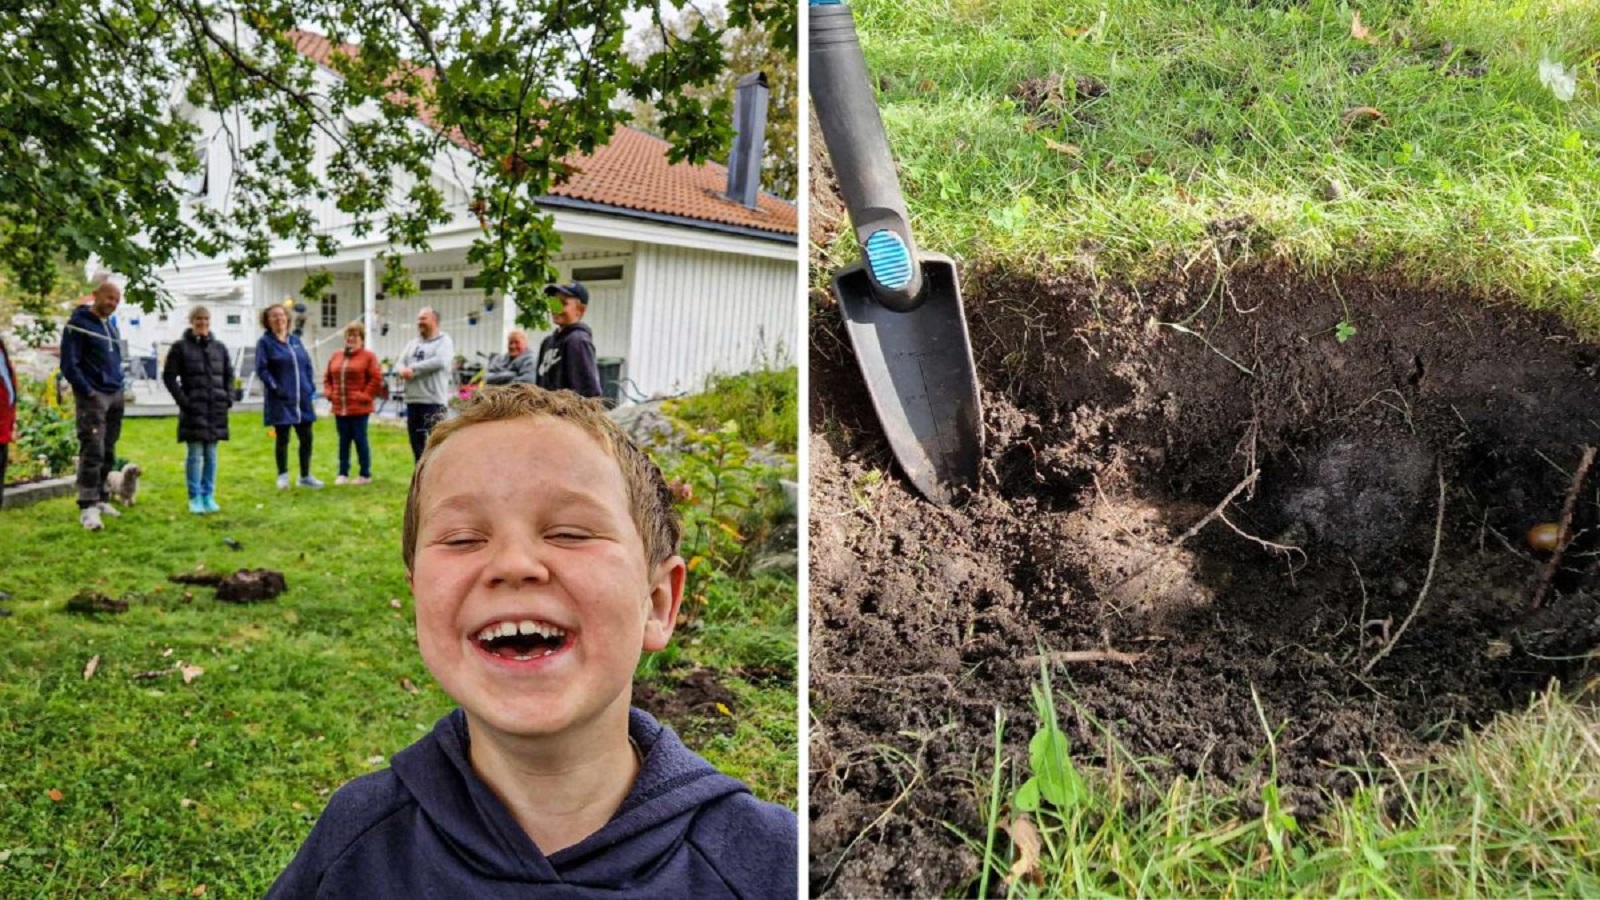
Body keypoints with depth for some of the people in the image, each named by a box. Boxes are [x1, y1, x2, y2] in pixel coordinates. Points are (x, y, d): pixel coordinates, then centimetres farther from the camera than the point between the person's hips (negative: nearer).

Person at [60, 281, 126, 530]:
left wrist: (119, 386, 12)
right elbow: (68, 365, -12)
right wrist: (88, 392, -15)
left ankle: (101, 498, 18)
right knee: (92, 452, -13)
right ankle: (87, 506, -13)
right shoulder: (78, 324, -7)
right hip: (92, 397, -7)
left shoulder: (111, 325, 16)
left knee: (108, 453, 10)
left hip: (115, 397, 7)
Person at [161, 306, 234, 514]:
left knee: (211, 455, 8)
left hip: (216, 409, 4)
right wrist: (182, 399, -10)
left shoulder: (219, 347, 10)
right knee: (195, 455, -1)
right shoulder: (180, 347, -1)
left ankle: (208, 496, 16)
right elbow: (168, 376, -2)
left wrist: (228, 397, 4)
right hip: (193, 409, -3)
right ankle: (195, 498, 7)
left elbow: (229, 374, 17)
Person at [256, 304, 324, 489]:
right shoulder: (265, 342, -3)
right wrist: (275, 388, -19)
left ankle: (305, 476, 20)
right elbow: (262, 369, -10)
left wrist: (311, 387, 5)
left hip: (302, 399, 5)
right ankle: (283, 475, 16)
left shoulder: (295, 341, 13)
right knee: (282, 439, 2)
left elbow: (307, 365, 15)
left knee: (306, 438, 8)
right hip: (281, 400, -5)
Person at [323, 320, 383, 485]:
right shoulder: (335, 357, 14)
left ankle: (365, 474, 8)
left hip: (359, 408, -5)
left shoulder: (368, 356, -2)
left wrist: (365, 395, -12)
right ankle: (343, 474, 17)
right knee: (343, 441, 10)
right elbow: (327, 377, 19)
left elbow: (377, 379, -8)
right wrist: (329, 393, 4)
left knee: (360, 440, 0)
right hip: (340, 408, 5)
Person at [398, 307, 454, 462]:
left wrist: (413, 369, -12)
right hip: (412, 400, 7)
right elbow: (401, 363, 13)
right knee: (416, 442, 11)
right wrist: (403, 371, -12)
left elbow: (440, 361, -17)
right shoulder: (413, 343, 19)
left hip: (433, 400, -7)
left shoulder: (444, 341, 0)